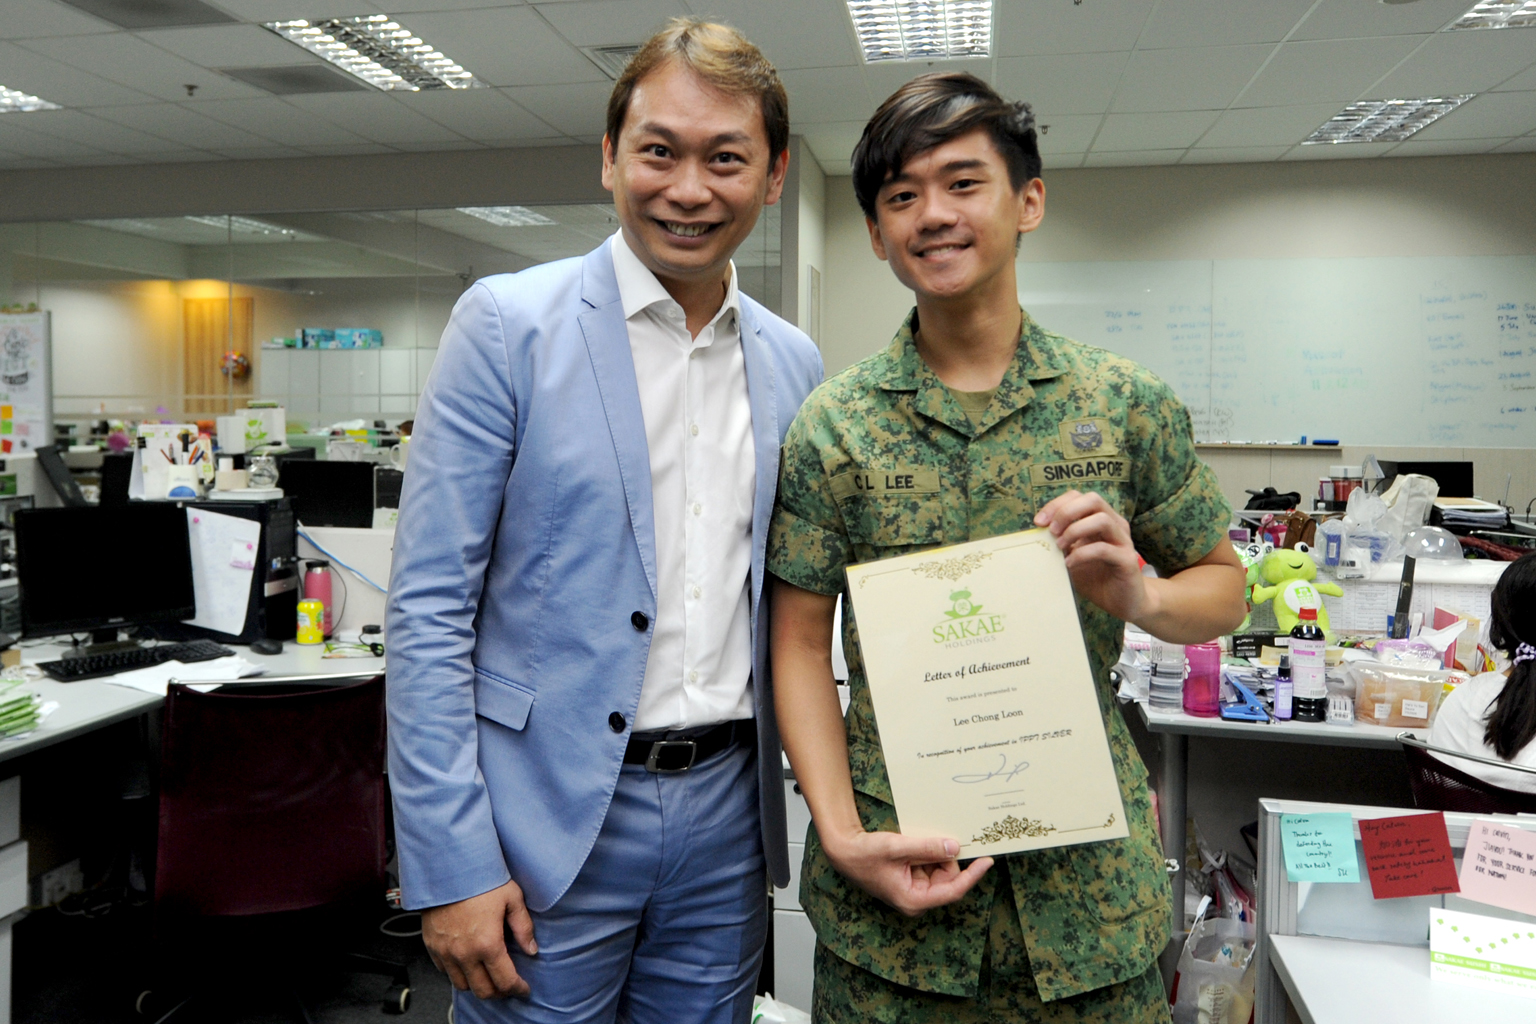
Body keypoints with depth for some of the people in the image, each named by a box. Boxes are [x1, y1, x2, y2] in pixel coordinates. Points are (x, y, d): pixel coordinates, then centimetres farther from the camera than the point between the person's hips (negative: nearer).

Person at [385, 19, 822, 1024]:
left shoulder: (795, 364, 6)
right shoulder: (506, 324, -8)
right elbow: (429, 608, -10)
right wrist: (450, 865, -13)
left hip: (725, 813, 4)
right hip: (547, 815, -4)